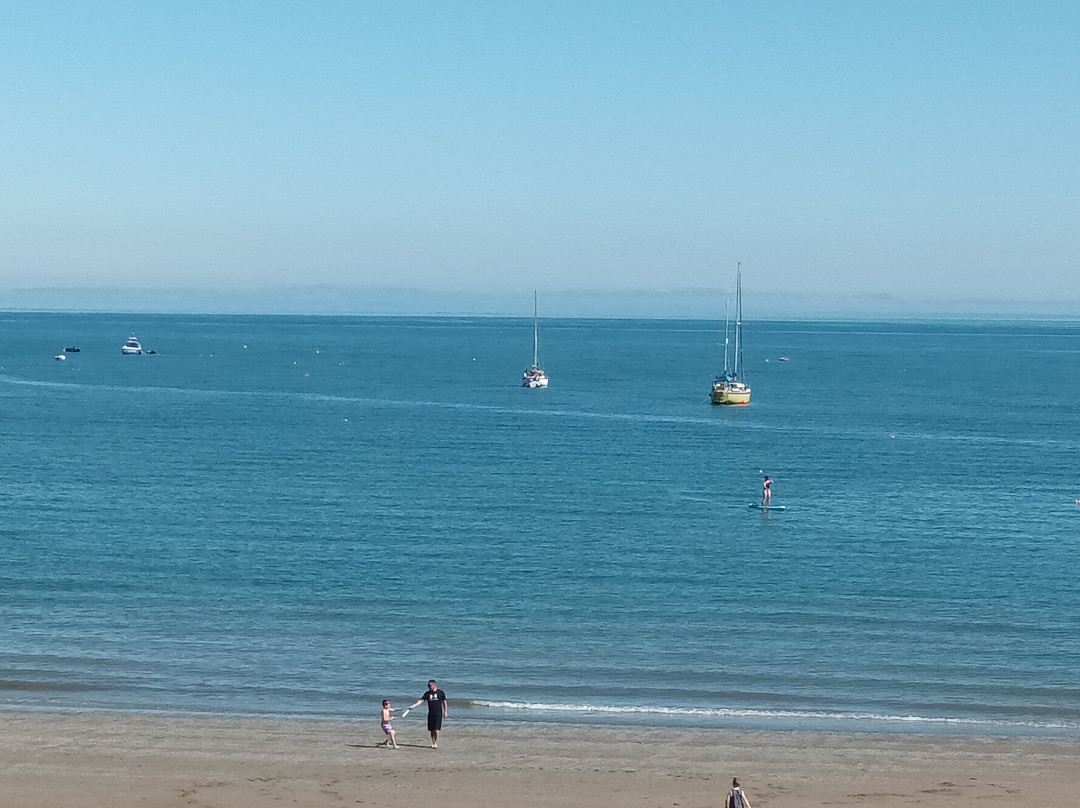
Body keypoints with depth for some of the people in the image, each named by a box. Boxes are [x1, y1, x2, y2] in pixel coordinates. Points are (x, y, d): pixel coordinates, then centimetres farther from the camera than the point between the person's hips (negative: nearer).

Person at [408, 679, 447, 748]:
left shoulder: (440, 693, 1)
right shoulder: (427, 693, 7)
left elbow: (444, 702, 7)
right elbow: (420, 700, 0)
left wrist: (445, 712, 5)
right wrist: (413, 706, -13)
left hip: (438, 714, -4)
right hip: (430, 713, 4)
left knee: (436, 729, -10)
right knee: (431, 730, 4)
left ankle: (436, 743, -4)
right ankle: (433, 743, 14)